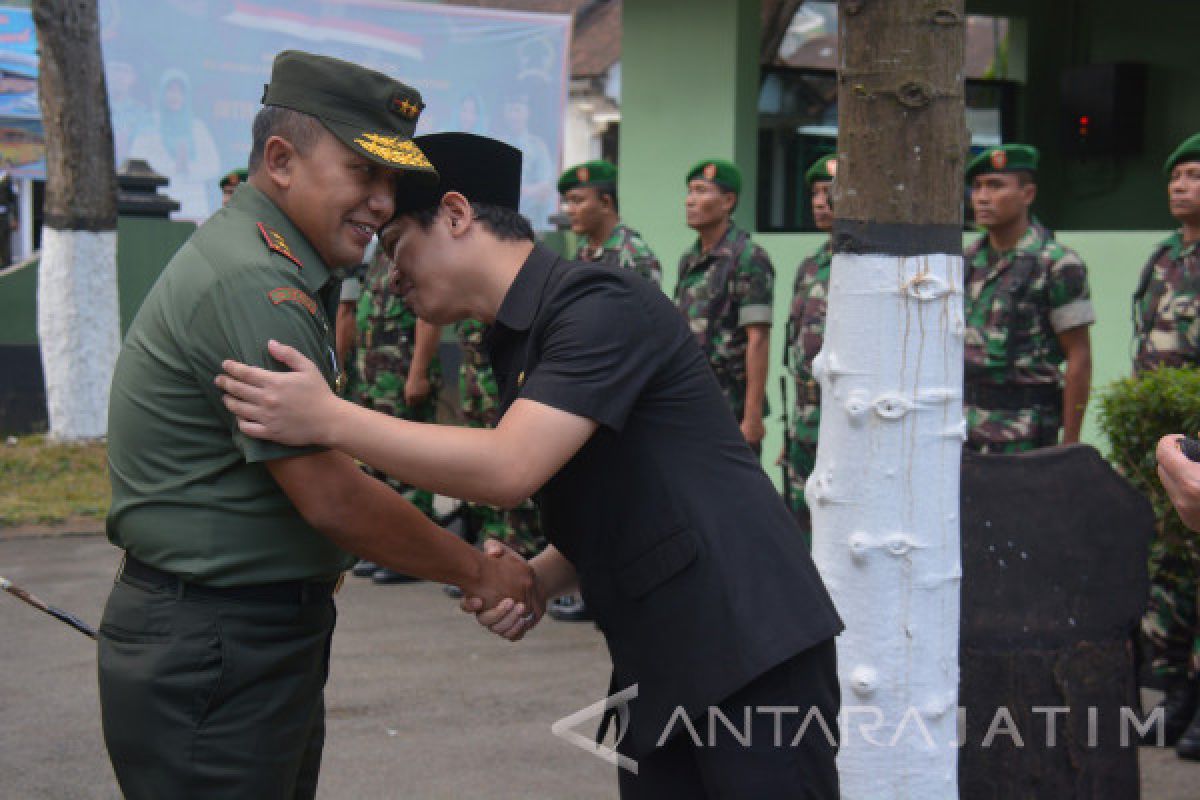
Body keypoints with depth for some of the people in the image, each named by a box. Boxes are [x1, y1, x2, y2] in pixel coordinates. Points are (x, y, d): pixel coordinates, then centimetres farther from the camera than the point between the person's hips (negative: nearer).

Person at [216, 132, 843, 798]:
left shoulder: (600, 305, -12)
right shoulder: (517, 345, 16)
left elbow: (509, 469, -24)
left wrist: (329, 418, -21)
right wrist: (534, 581, 1)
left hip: (752, 650, -9)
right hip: (658, 668, 9)